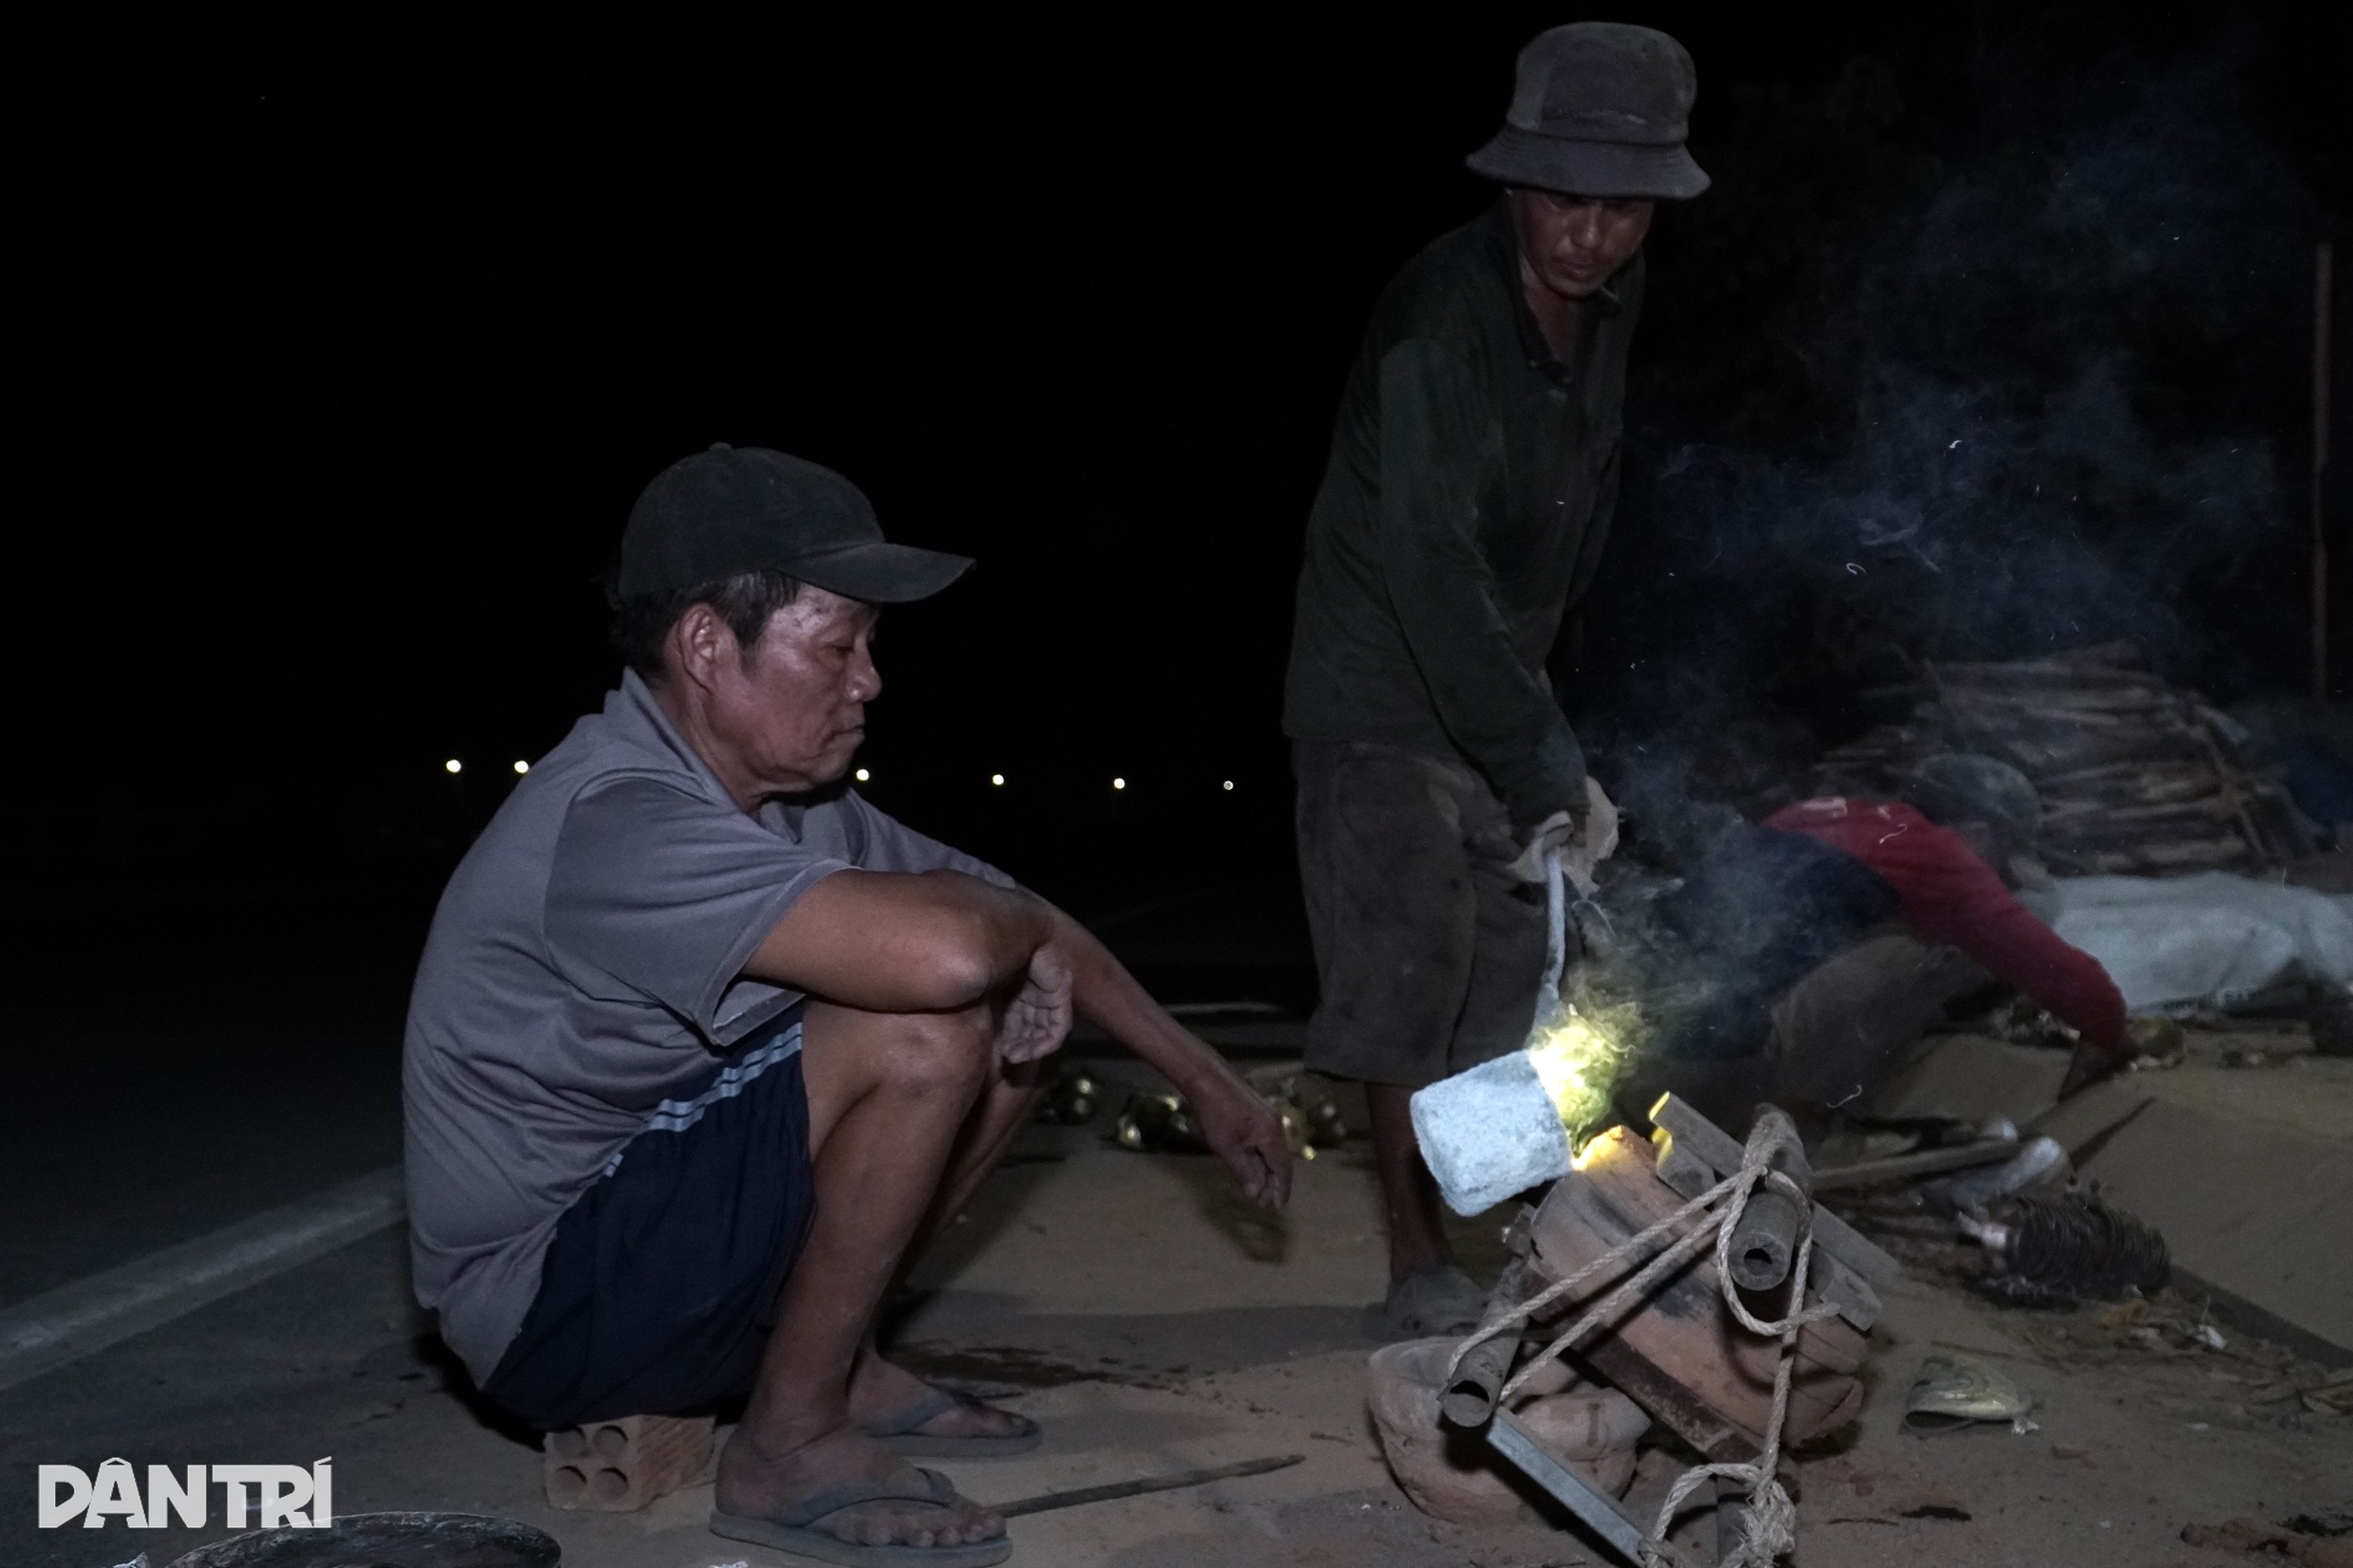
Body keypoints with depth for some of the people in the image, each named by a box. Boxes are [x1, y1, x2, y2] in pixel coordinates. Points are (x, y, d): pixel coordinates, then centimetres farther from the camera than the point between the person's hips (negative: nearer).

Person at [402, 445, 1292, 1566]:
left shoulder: (788, 798, 1)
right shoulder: (619, 822, -28)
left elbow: (1012, 935, 11)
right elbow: (945, 951, -41)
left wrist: (1205, 1082, 10)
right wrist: (1026, 930, -18)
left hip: (658, 1214, 9)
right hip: (548, 1305, -9)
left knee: (1016, 1021, 5)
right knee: (927, 1029, -26)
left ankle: (831, 1359, 10)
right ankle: (790, 1444, -10)